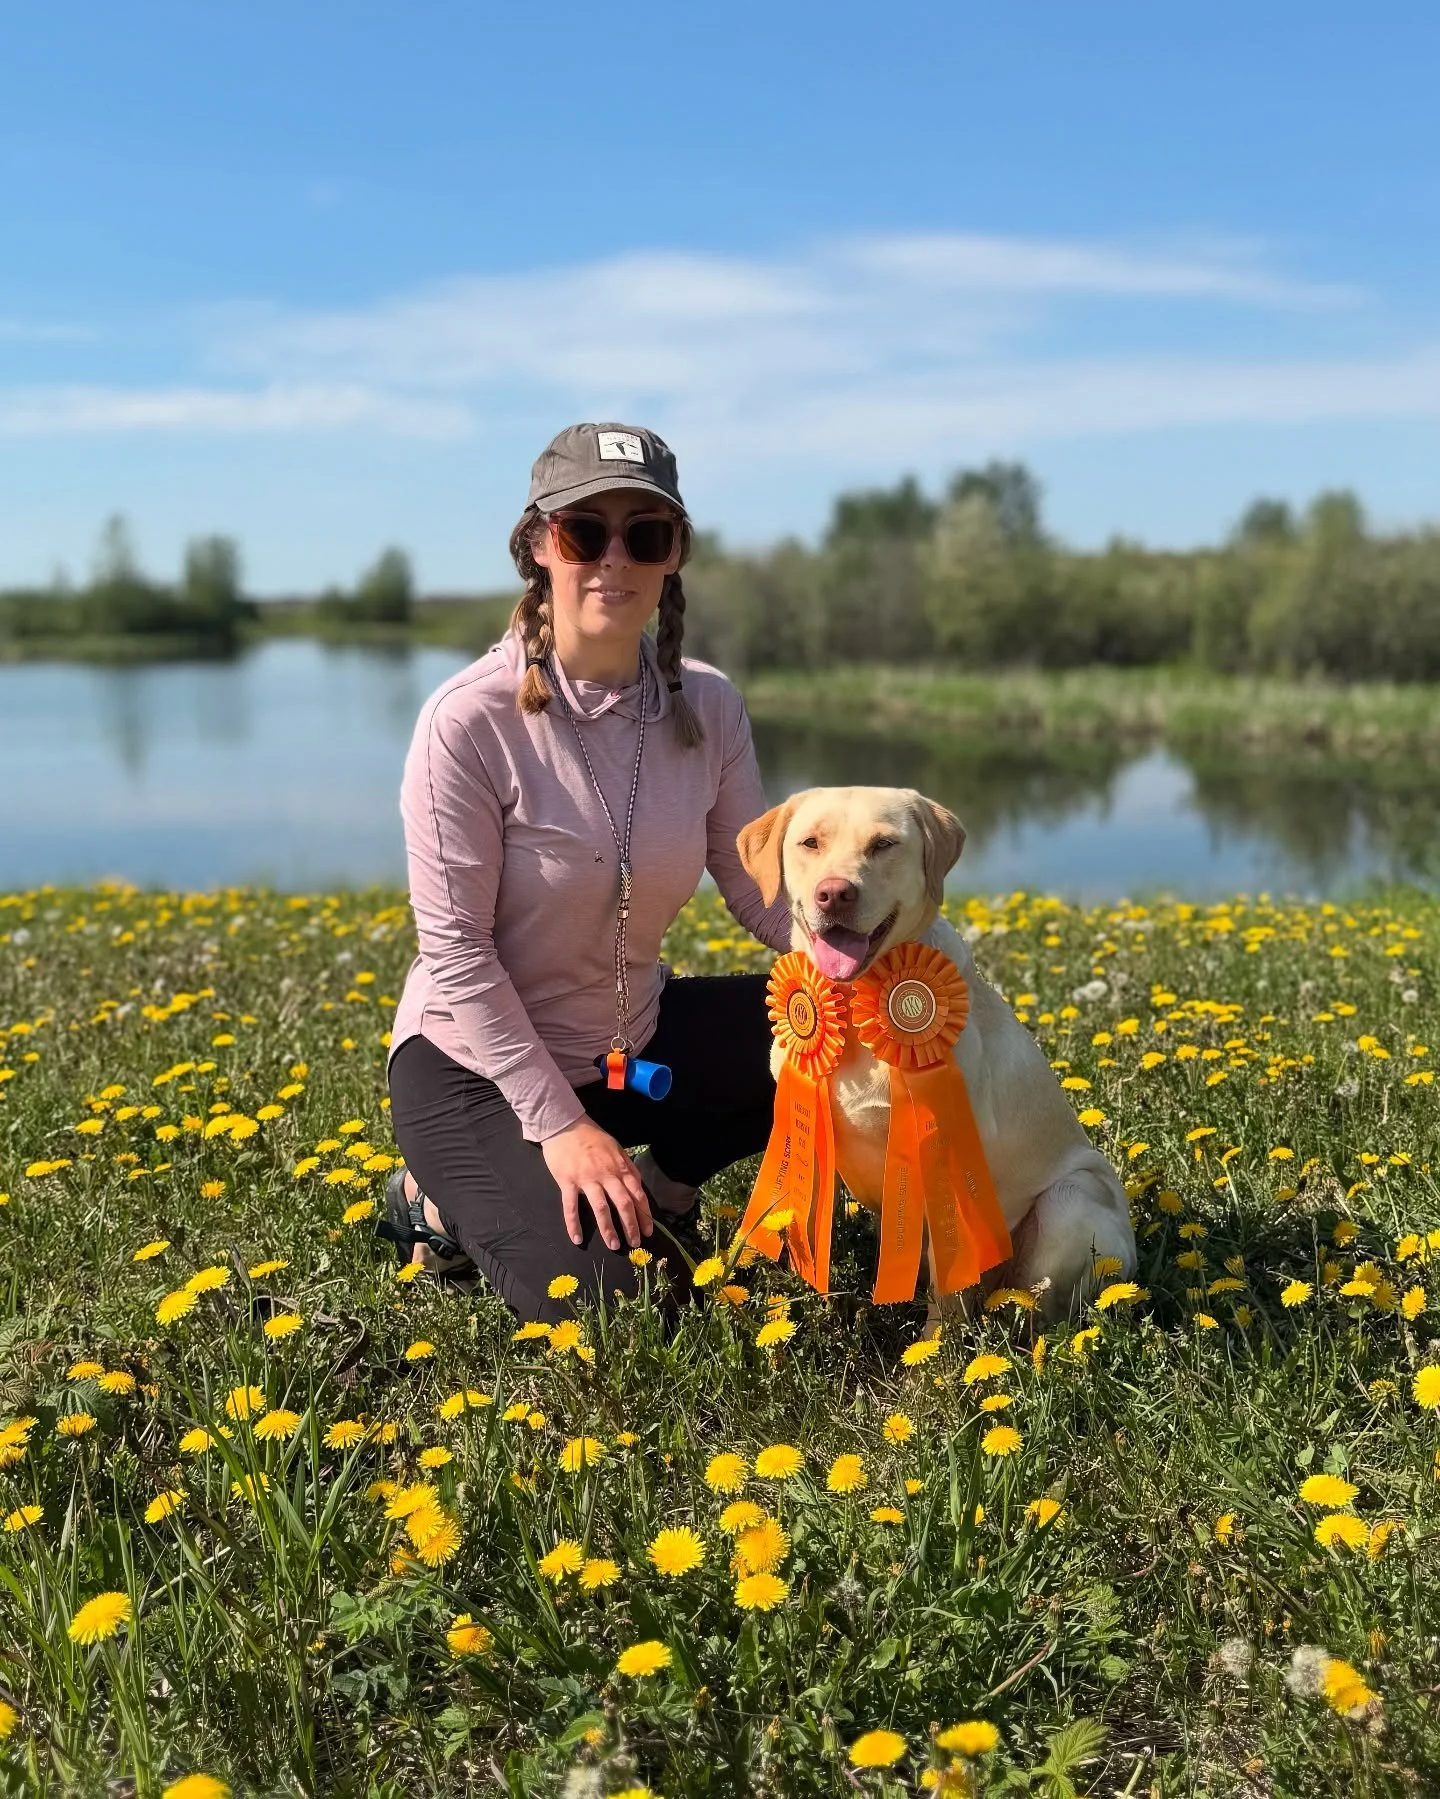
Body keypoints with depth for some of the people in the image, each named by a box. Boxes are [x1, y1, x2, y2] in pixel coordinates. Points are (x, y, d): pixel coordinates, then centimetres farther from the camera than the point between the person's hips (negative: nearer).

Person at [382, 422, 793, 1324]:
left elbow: (762, 887, -5)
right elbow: (456, 950, -20)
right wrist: (558, 1124, -21)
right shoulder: (470, 722, -23)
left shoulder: (709, 708, -8)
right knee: (616, 1305, -19)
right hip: (478, 1061, -5)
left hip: (637, 1039, 6)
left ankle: (659, 1180, 9)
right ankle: (445, 1203, 10)